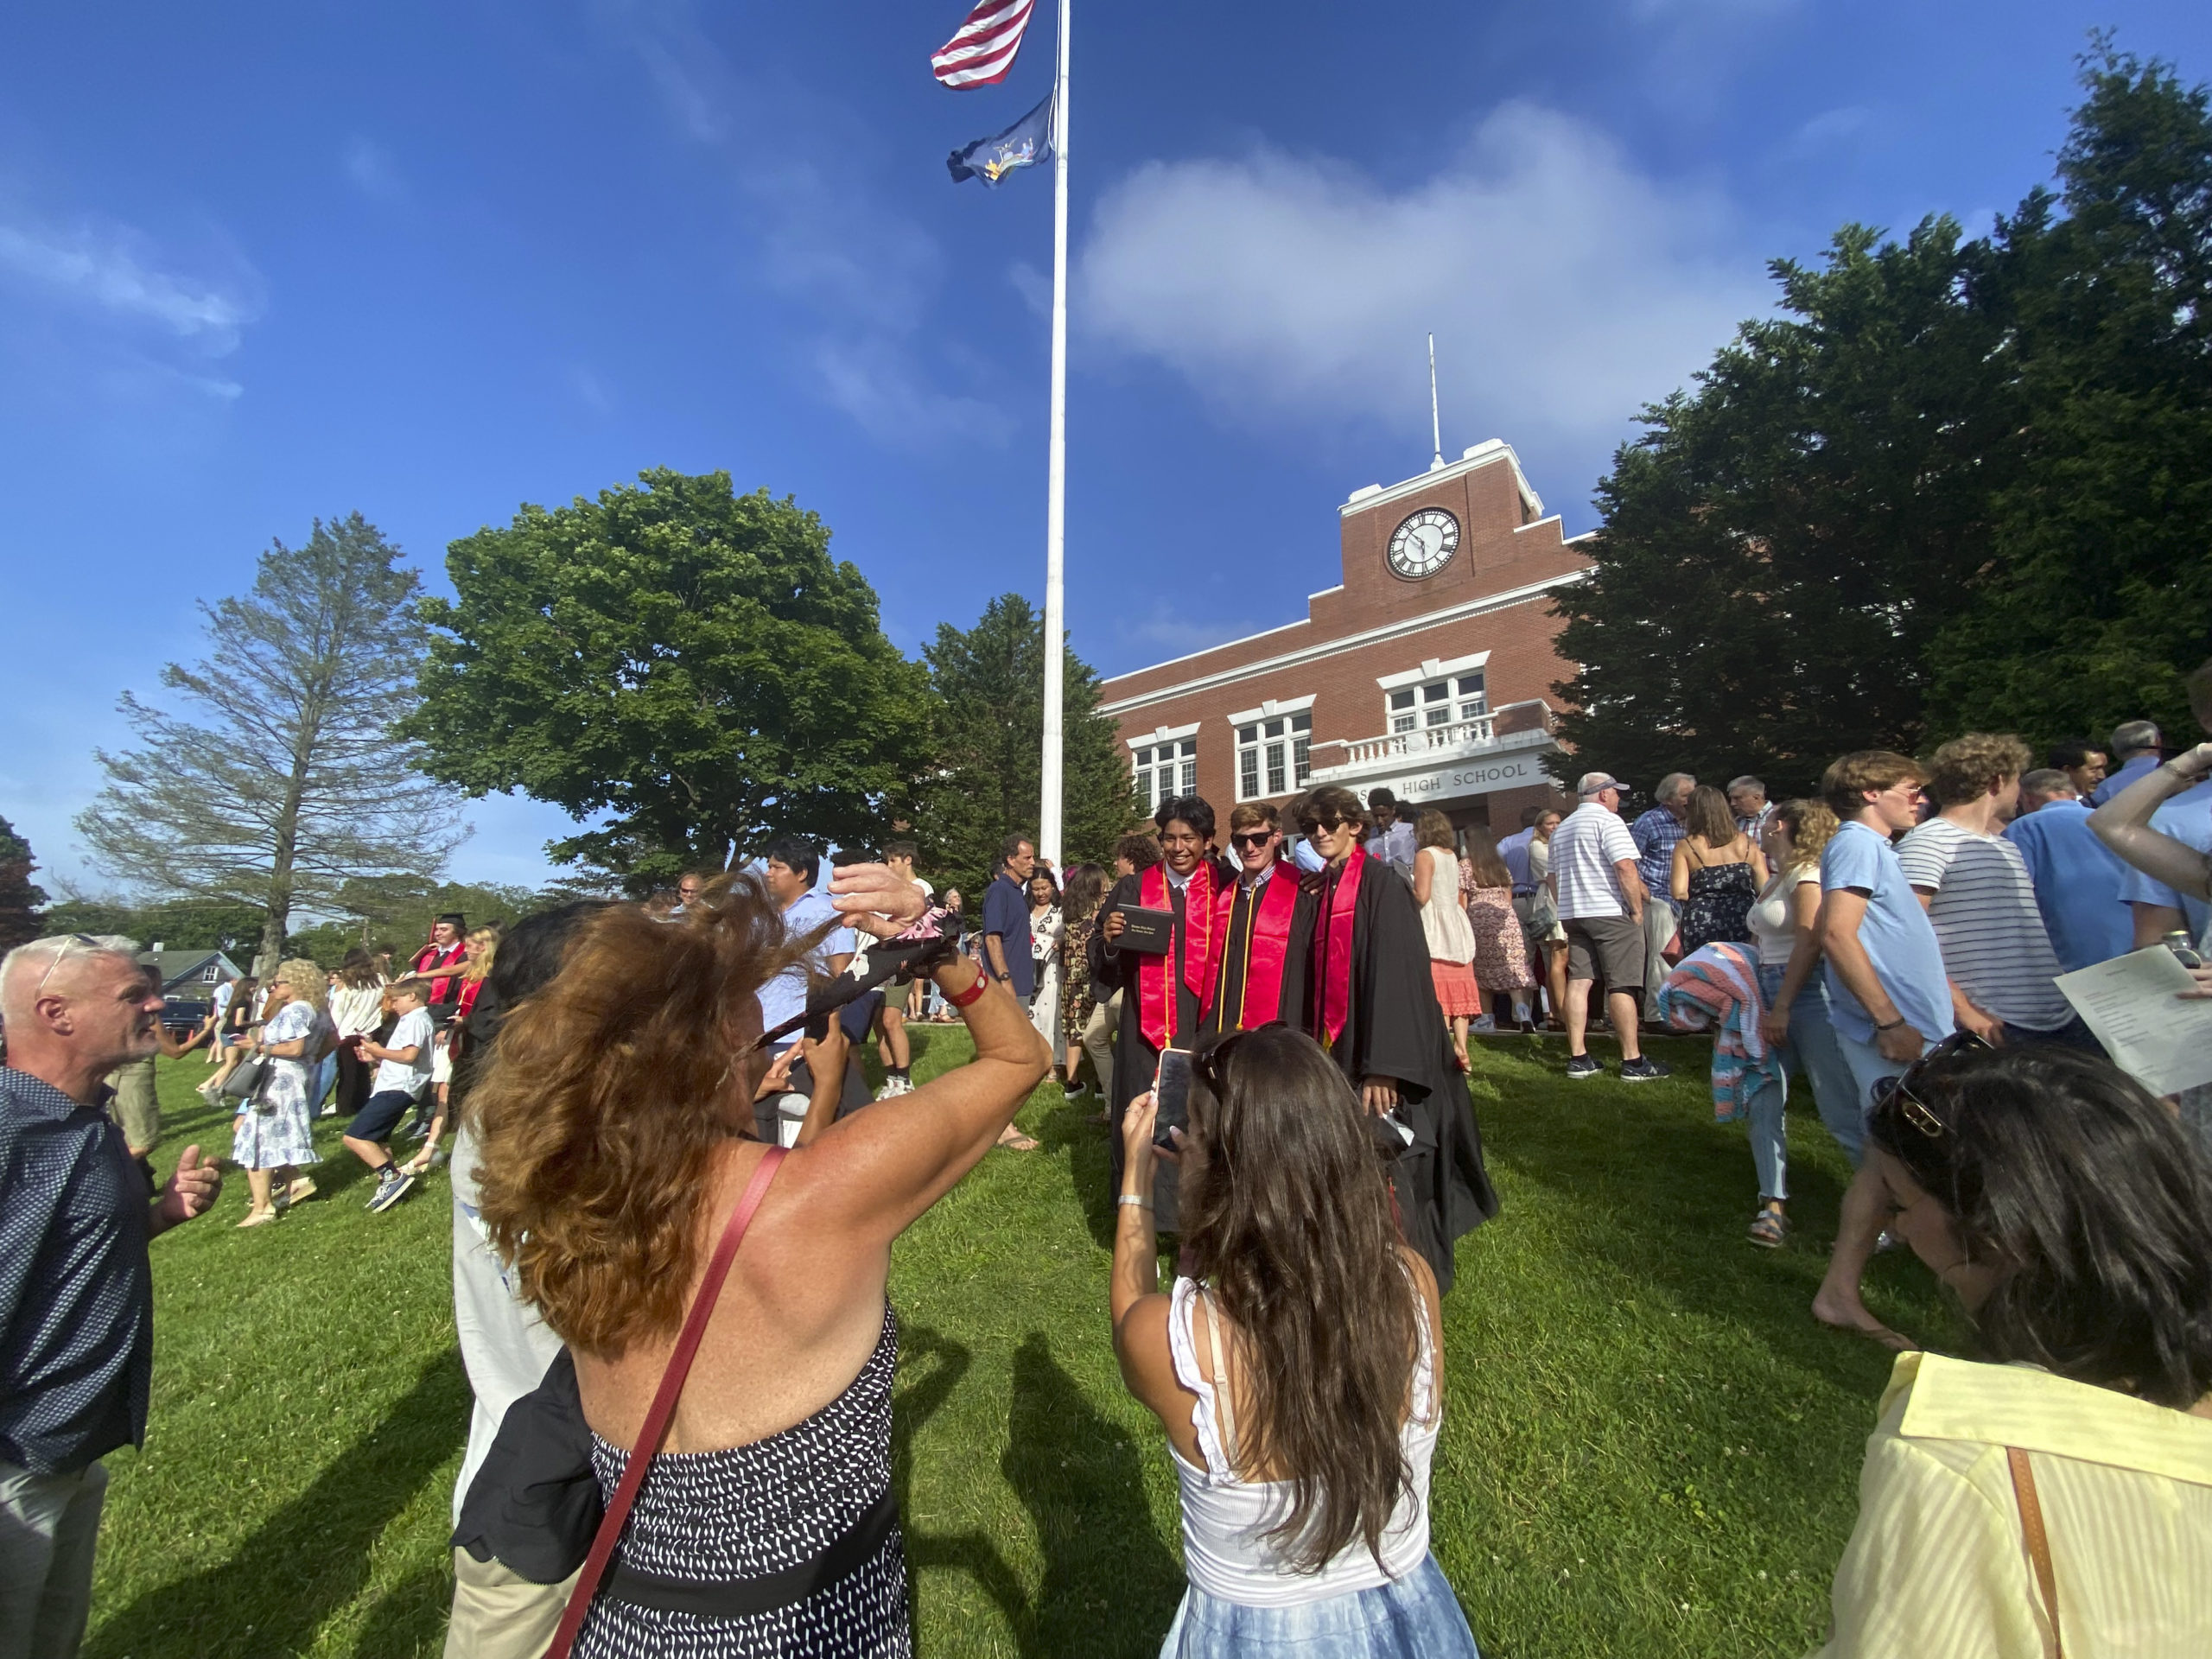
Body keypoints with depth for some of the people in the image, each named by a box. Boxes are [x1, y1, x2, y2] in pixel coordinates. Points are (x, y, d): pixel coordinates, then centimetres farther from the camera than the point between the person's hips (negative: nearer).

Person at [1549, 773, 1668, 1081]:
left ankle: (1578, 1058, 5)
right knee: (1622, 987, -2)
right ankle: (1633, 1062, 2)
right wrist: (1637, 910, -10)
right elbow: (1626, 868, -17)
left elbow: (1552, 876, 21)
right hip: (1610, 913, -7)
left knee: (1578, 982, 4)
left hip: (1572, 914, 7)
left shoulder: (1561, 828, 19)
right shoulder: (1607, 820, -7)